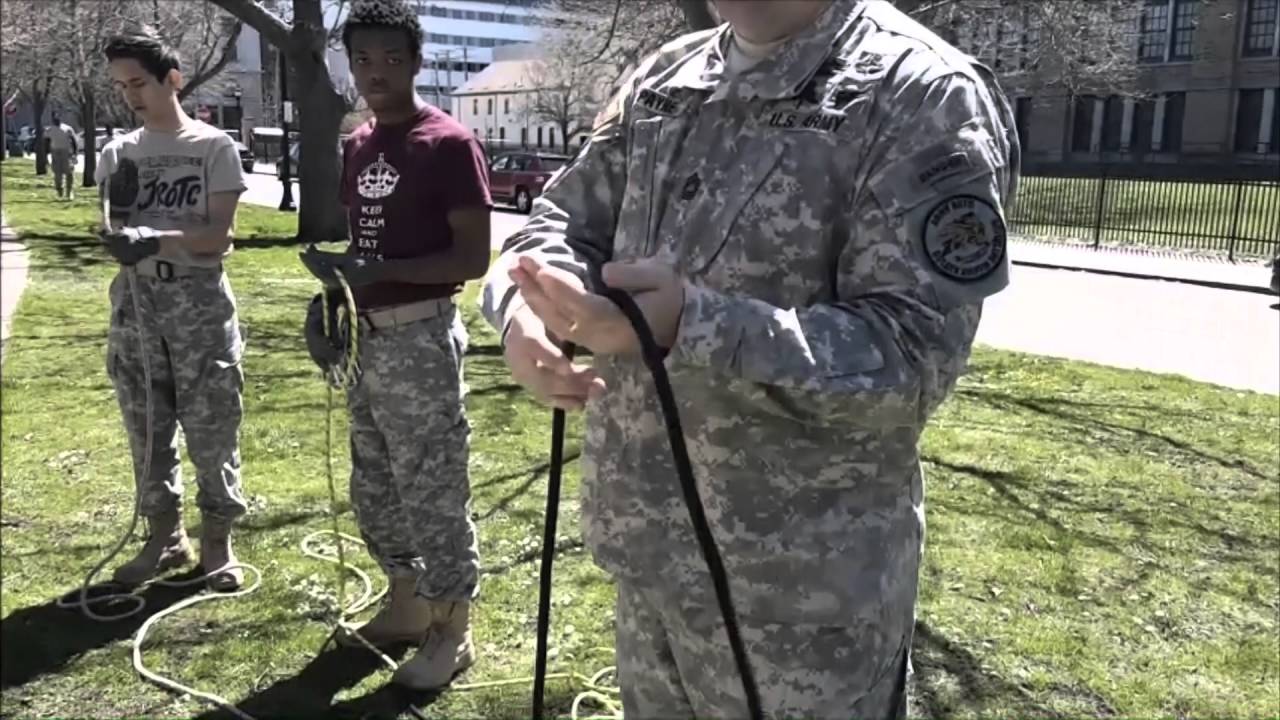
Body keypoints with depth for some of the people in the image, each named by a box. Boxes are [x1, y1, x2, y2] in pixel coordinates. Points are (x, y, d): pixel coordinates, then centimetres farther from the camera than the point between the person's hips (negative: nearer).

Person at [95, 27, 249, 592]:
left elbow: (217, 236, -8)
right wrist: (118, 212, -14)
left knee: (212, 429, -1)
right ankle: (165, 536, 22)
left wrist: (155, 239, -23)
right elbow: (112, 236, 8)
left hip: (199, 303, -4)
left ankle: (217, 542, 11)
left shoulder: (214, 147, -2)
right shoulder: (116, 154, 10)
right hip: (135, 304, 4)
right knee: (146, 428, 9)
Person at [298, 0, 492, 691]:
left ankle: (451, 631, 15)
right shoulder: (356, 147, 12)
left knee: (432, 491, 0)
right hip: (367, 336, 8)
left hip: (420, 338, -8)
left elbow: (474, 258, -15)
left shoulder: (449, 144, -12)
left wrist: (381, 272, -22)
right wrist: (328, 295, 4)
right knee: (375, 487, 17)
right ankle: (405, 606, 33)